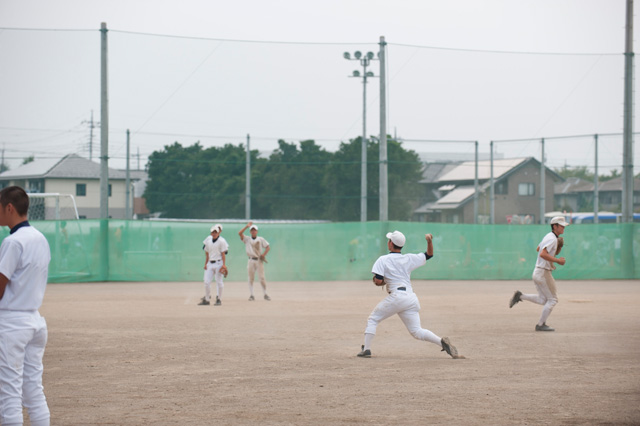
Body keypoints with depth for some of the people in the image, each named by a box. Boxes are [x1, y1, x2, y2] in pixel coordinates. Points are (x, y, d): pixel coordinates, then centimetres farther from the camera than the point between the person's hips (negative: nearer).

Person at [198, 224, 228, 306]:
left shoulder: (221, 241, -6)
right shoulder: (208, 240, 10)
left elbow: (223, 254, -9)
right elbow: (207, 253, 16)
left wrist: (224, 265, -14)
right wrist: (205, 264, 12)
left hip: (218, 263, -6)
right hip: (210, 263, 6)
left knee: (219, 281, -3)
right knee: (207, 282, 3)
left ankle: (219, 299, 5)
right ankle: (207, 299, 11)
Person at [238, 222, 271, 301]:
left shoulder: (261, 239, 7)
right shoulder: (247, 239, 7)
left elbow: (268, 247, 6)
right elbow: (240, 233, -5)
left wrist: (264, 254, -9)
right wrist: (247, 226, -7)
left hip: (259, 260, -1)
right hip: (251, 261, 1)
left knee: (262, 277, -4)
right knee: (251, 278, 0)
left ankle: (265, 294, 5)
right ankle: (251, 295, 2)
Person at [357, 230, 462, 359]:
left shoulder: (383, 260, 1)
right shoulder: (409, 259, 14)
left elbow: (378, 281, -8)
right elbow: (429, 254, 26)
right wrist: (429, 241, 8)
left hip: (396, 296, -5)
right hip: (411, 299, 5)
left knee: (373, 319, 11)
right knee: (417, 331, 5)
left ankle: (366, 349, 1)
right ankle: (442, 342, -16)